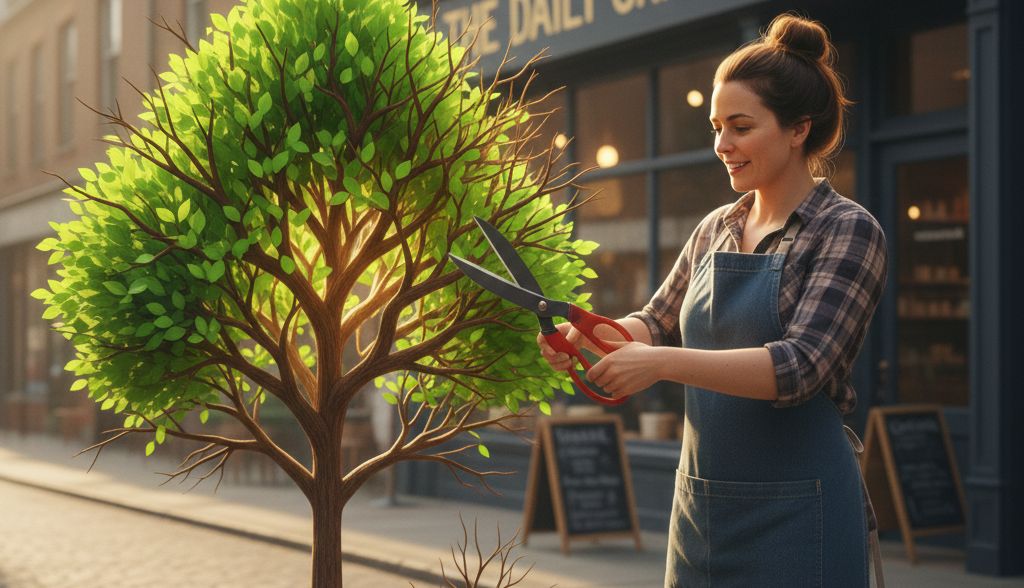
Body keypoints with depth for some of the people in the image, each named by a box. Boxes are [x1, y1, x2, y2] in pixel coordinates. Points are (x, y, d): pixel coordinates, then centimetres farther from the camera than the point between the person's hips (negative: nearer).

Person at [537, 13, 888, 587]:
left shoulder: (848, 230, -10)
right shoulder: (715, 229, 10)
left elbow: (800, 366, -20)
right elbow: (658, 323, 19)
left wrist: (663, 363, -28)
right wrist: (587, 335, -2)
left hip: (793, 512, -6)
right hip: (701, 501, 6)